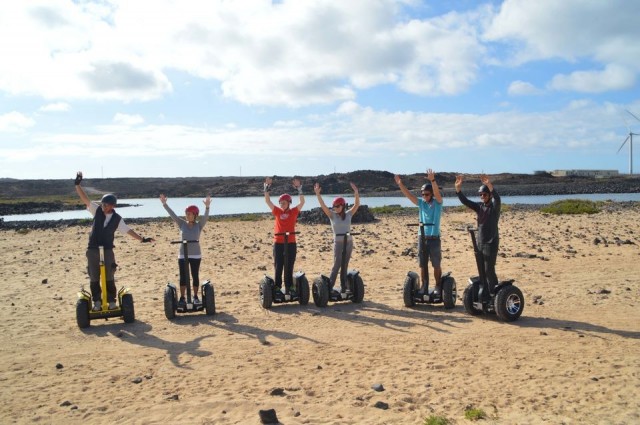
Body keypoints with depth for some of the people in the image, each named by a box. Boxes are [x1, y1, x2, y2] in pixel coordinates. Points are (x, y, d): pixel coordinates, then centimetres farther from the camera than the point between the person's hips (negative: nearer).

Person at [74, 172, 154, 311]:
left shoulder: (117, 219, -2)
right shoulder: (97, 210, -1)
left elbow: (128, 230, 2)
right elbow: (85, 199, -6)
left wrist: (142, 239, -3)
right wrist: (77, 184, -17)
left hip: (108, 250, -1)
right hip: (93, 250, 1)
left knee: (109, 277, 2)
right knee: (94, 278, 6)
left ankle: (111, 301, 12)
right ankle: (97, 302, 15)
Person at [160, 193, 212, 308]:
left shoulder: (199, 225, -2)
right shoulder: (182, 224, 2)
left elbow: (205, 217, -19)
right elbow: (172, 214, -5)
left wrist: (207, 207, -35)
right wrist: (164, 204, -15)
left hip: (195, 255, -1)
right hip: (182, 254, 1)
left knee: (195, 276, 6)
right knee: (183, 277, 2)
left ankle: (195, 297, 18)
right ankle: (182, 298, 8)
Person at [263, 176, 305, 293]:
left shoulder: (294, 212, 0)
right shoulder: (277, 212, 4)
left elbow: (302, 202, -12)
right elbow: (267, 201, 0)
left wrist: (299, 188, -20)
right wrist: (267, 187, -9)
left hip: (291, 243, -1)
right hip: (278, 243, 1)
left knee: (289, 267, 7)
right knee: (278, 267, 7)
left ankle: (289, 287, 15)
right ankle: (277, 287, 14)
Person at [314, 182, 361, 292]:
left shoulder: (348, 214, 2)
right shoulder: (332, 215, -2)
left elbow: (357, 204, -8)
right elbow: (323, 206, -13)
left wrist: (356, 192, -21)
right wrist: (317, 194, -23)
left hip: (349, 242, 2)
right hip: (338, 243, -2)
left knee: (345, 266, 8)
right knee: (336, 265, -6)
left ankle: (343, 287, 15)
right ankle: (329, 287, 1)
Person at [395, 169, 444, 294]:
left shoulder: (438, 203, -3)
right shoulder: (421, 203, 7)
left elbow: (437, 192, -22)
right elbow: (408, 195, -1)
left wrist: (432, 180, -38)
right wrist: (400, 184, -15)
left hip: (434, 238, -4)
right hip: (422, 238, 4)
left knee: (436, 265, 5)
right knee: (423, 265, 10)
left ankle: (438, 286, 16)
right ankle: (424, 286, 20)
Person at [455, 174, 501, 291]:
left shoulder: (494, 206, -9)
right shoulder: (479, 206, 7)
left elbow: (497, 198, -31)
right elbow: (465, 201, -3)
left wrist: (489, 185, -49)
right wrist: (458, 188, -20)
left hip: (491, 243, -6)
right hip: (480, 243, 6)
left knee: (489, 270, -8)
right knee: (482, 270, 12)